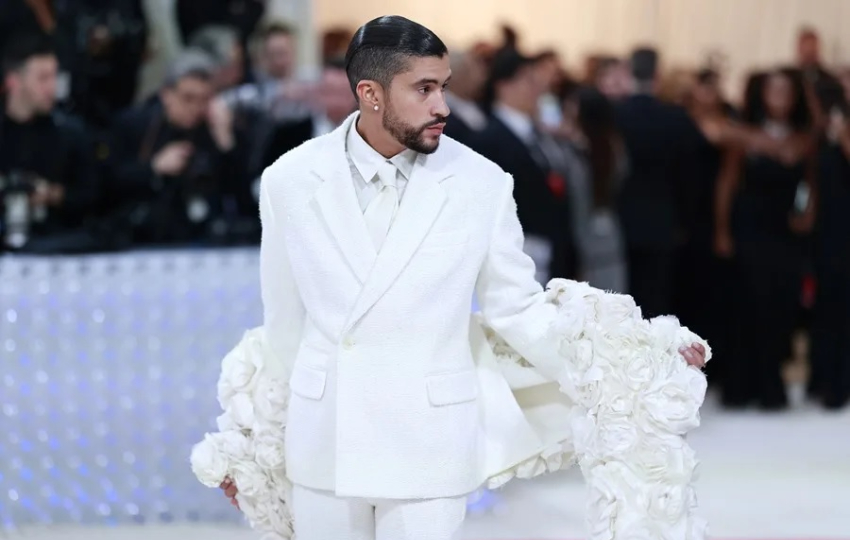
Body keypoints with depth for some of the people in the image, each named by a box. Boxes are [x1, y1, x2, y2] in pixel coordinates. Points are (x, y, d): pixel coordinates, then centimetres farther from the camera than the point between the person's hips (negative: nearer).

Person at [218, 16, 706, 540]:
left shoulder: (481, 184, -6)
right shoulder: (290, 181, -3)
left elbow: (519, 309, 1)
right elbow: (285, 321, 8)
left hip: (427, 448, -1)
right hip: (321, 442, 1)